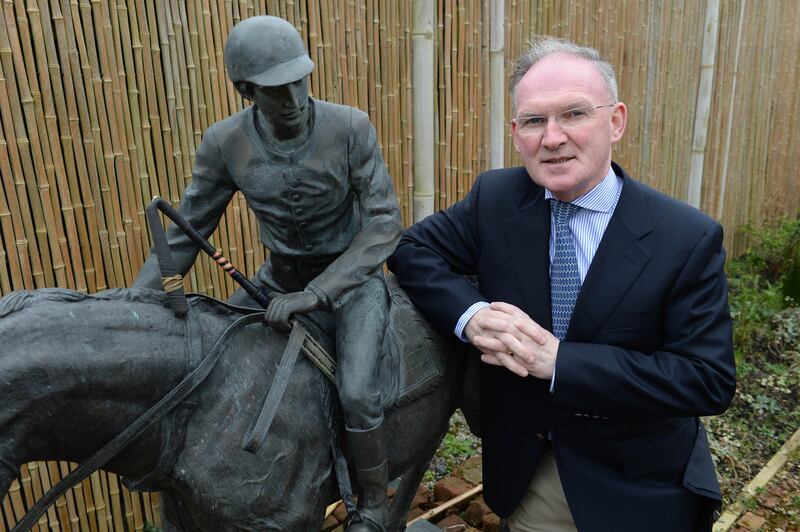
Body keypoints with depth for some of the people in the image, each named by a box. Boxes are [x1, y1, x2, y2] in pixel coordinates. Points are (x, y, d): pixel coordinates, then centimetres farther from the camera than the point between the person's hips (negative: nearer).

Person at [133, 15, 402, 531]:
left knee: (358, 393, -24)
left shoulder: (350, 127, -20)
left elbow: (385, 223, -21)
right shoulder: (225, 143, -12)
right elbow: (188, 232, -3)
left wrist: (314, 294, -30)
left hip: (351, 277, -3)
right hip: (278, 278, 4)